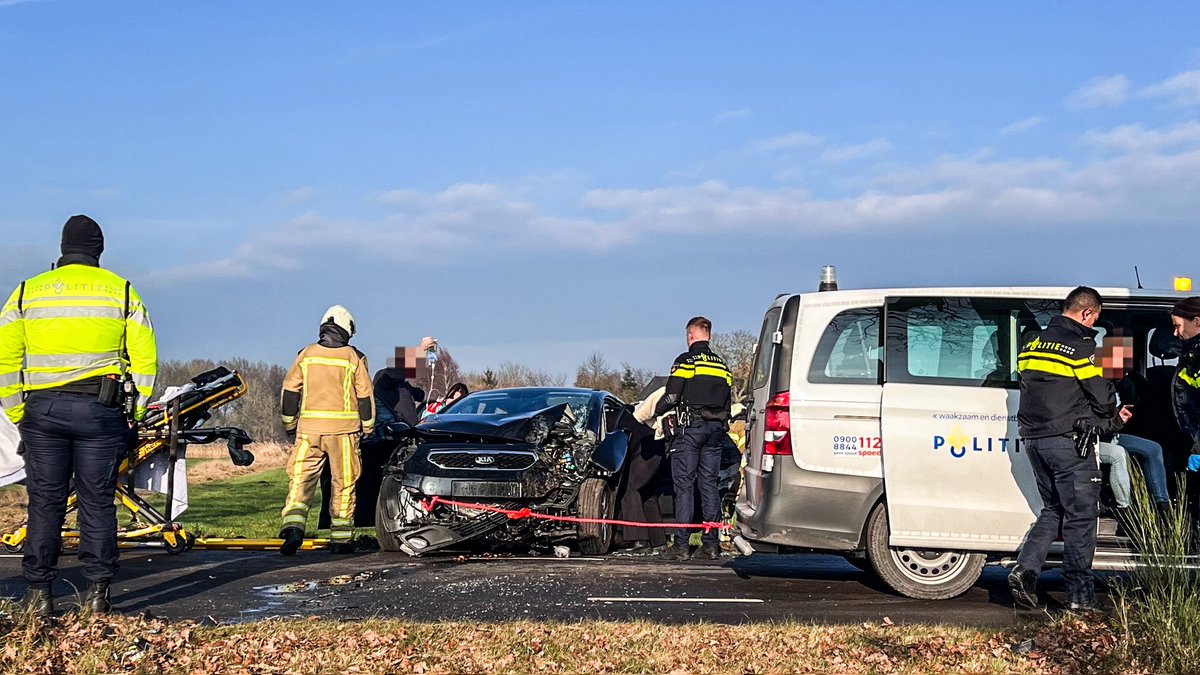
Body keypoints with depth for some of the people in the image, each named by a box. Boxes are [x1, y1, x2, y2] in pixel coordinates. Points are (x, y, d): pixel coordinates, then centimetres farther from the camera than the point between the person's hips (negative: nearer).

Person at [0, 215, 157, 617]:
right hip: (100, 410, -1)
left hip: (42, 410, 1)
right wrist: (137, 411, 7)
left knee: (45, 503, 7)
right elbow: (145, 357, 1)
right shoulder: (121, 291, 5)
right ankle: (97, 592, 4)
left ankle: (38, 595, 8)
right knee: (98, 503, 4)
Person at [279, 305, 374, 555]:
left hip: (309, 428, 1)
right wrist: (366, 428, 13)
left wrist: (289, 424, 15)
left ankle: (293, 526, -17)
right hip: (344, 427, -1)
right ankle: (341, 538, 11)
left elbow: (289, 391, 7)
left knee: (300, 480, 3)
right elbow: (365, 396, 3)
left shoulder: (306, 354, 6)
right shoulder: (354, 358, 1)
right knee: (343, 483, 7)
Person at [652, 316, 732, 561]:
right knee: (709, 484, 8)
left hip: (691, 427, -6)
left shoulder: (686, 360, -4)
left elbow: (672, 396, -9)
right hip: (716, 428, 6)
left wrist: (656, 412, 8)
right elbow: (727, 402, 17)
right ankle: (711, 544, 8)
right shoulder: (722, 364, 16)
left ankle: (681, 545, -5)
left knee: (684, 484, -3)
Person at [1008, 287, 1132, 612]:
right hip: (1068, 441, -7)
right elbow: (1103, 399, -11)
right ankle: (1080, 596, 3)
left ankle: (1025, 569, 3)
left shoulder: (1033, 344, 14)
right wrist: (1114, 418, 14)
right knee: (1080, 517, 1)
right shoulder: (1080, 345, -11)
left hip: (1033, 438, 7)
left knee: (1053, 509, 19)